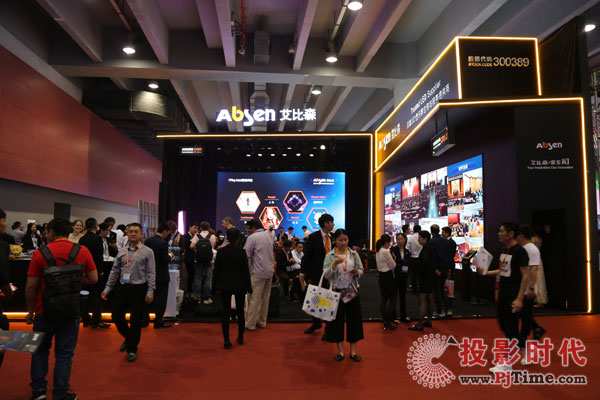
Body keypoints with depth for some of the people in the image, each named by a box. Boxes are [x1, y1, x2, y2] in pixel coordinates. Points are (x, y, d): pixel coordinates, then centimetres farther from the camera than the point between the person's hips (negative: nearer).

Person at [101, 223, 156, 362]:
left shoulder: (147, 252, -3)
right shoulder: (122, 252, 9)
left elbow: (151, 273, -5)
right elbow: (114, 271, 13)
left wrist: (150, 291, -11)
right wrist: (107, 288, 9)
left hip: (139, 289, -4)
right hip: (122, 288, 4)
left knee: (135, 320, 2)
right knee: (116, 316, 8)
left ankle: (132, 349, 19)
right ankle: (128, 338, 36)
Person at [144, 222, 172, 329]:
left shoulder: (147, 241, 0)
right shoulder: (163, 243, -20)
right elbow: (165, 260, -22)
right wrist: (170, 256, -2)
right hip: (161, 276, -7)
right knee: (161, 298, 3)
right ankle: (158, 321, 7)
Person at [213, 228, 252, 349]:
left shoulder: (221, 251, -4)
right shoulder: (241, 252, -10)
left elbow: (216, 270, 1)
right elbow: (246, 271, -7)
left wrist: (216, 285, 11)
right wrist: (249, 288, 1)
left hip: (225, 285, 1)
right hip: (239, 285, -1)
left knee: (226, 312, 6)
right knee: (240, 312, 12)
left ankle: (226, 340, 5)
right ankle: (240, 338, 22)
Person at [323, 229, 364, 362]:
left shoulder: (354, 254, 3)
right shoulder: (330, 256, -3)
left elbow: (361, 270, 8)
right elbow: (326, 275, -10)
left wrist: (357, 272, -14)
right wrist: (334, 264, -25)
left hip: (353, 291, 2)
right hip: (337, 291, -2)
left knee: (354, 319, 5)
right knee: (337, 320, 4)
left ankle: (353, 351, 18)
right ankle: (340, 350, 19)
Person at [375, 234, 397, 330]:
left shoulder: (378, 251, 9)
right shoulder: (386, 251, -19)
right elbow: (393, 265, -12)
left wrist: (391, 269, 9)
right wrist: (393, 271, 9)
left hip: (381, 275, 9)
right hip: (388, 276, -9)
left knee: (383, 298, 13)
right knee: (392, 299, 0)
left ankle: (384, 321, 19)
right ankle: (389, 322, 2)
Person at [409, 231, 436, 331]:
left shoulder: (426, 248, -17)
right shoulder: (430, 248, 13)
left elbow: (423, 261, -32)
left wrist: (415, 265, -17)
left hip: (425, 277, -10)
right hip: (431, 276, 10)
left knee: (422, 301, -8)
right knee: (430, 300, 15)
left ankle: (419, 324, -6)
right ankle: (428, 321, 25)